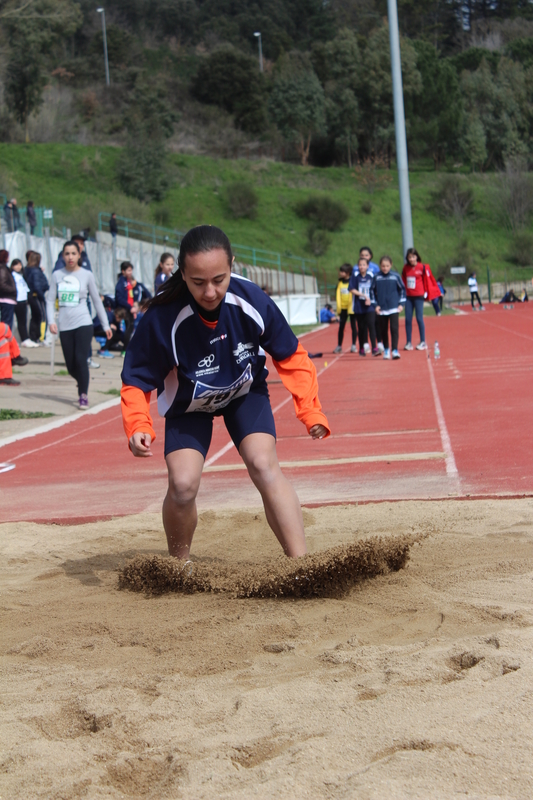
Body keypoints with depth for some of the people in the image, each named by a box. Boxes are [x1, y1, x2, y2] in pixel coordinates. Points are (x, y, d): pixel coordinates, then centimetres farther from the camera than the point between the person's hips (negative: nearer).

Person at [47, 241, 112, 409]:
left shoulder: (87, 275, 2)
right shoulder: (57, 275, 6)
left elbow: (97, 301, 7)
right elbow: (50, 300, 6)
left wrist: (105, 325, 7)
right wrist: (51, 321, -8)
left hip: (83, 324, -2)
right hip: (65, 326, 2)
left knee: (80, 359, -16)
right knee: (71, 366, 6)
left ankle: (83, 395, -6)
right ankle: (82, 383, 35)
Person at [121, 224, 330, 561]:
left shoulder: (253, 300, -29)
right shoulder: (162, 318, -35)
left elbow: (290, 356, -12)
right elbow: (136, 381, -22)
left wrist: (310, 410, -19)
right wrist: (138, 426, -39)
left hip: (245, 393, 1)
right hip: (189, 403, -1)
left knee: (264, 465, -20)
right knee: (183, 484, -15)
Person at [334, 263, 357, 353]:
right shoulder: (340, 283, 7)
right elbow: (338, 295, 6)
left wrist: (352, 307, -14)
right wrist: (338, 307, -3)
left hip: (351, 307, -4)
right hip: (343, 308, 4)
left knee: (353, 326, 4)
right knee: (341, 327, 5)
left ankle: (353, 346, 11)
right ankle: (339, 346, 10)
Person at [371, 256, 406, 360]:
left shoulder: (395, 276, -2)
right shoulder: (376, 277, 0)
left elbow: (402, 289, 7)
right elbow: (372, 291, 9)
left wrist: (401, 304, 1)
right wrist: (375, 304, 2)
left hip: (394, 308, -2)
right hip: (381, 309, 2)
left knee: (394, 328, -11)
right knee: (383, 330, 8)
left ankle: (395, 350, -9)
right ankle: (386, 349, 23)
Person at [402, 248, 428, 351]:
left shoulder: (422, 267, -4)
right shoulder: (405, 268, 5)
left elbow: (426, 280, 2)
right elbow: (403, 281, 12)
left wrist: (425, 292, 3)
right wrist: (403, 291, 4)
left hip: (418, 296, -4)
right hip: (408, 296, 4)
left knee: (419, 319, -3)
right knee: (408, 319, 1)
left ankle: (423, 342, 3)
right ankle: (408, 343, 4)